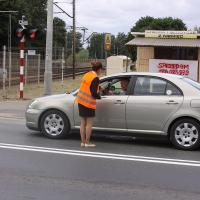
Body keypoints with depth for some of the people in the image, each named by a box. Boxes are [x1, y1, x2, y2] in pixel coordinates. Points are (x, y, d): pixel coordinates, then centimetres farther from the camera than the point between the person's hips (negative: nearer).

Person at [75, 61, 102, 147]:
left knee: (83, 123, 11)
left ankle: (83, 142, 14)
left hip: (81, 101, 8)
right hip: (89, 102, -8)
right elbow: (94, 94, -17)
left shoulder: (87, 75, 10)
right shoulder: (95, 78, -14)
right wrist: (99, 96, 2)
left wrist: (98, 89, 19)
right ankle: (87, 143, 5)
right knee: (89, 123, 2)